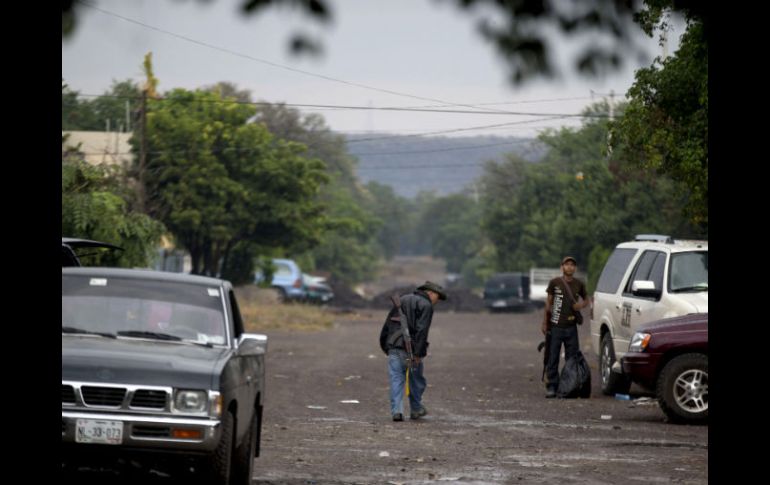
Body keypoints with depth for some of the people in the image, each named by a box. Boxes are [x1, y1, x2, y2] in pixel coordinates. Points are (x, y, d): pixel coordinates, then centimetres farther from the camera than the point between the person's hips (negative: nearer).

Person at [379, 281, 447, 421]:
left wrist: (385, 346, 22)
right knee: (416, 379, 13)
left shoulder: (402, 300, 19)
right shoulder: (426, 305, -4)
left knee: (396, 379, 0)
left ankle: (396, 410, -11)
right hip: (410, 349, -5)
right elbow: (422, 330, -16)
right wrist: (418, 353, -18)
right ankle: (416, 409, 23)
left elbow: (388, 324, 19)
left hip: (394, 347, 5)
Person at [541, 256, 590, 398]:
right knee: (552, 358, -2)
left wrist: (582, 305, -5)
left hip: (571, 327, 2)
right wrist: (544, 323, 4)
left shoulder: (579, 285, 5)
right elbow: (548, 303, 6)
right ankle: (551, 387, 1)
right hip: (555, 326, -2)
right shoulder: (554, 283, 0)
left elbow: (586, 300, 19)